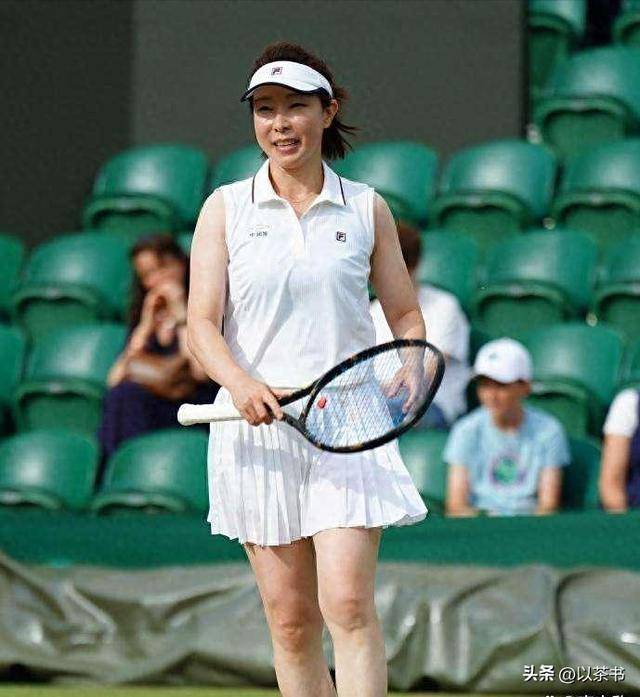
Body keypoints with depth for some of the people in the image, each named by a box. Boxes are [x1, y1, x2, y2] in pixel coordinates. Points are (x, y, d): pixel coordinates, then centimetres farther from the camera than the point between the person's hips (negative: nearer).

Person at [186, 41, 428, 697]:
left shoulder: (366, 209, 8)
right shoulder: (225, 208, 6)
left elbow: (405, 314, 15)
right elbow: (201, 323, -2)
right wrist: (240, 383, -22)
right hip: (257, 425, 1)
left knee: (348, 604, -15)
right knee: (291, 620, 3)